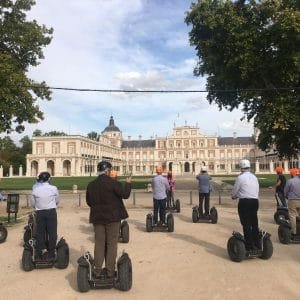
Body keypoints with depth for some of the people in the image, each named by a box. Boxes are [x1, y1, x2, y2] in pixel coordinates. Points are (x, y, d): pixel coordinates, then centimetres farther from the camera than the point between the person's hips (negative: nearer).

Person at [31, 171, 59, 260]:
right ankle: (51, 252, 10)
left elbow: (33, 203, 5)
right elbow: (57, 201, 6)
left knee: (40, 232, 12)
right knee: (52, 232, 6)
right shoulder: (53, 188, -7)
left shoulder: (35, 189, -5)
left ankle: (42, 250, 6)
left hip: (40, 213, 1)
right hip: (51, 212, -1)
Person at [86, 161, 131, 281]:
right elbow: (125, 194, -15)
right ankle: (110, 272, 10)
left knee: (99, 244, 13)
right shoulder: (112, 182, -15)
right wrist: (128, 183, 0)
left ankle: (97, 271, 16)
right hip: (112, 218, -4)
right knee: (112, 244, 5)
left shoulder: (91, 185, 2)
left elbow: (89, 202, 9)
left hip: (97, 218, 4)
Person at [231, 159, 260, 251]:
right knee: (254, 223, 13)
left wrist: (234, 196, 21)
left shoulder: (240, 177, -9)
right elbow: (257, 190, 15)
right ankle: (256, 245, 19)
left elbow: (234, 191, -3)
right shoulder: (254, 177, 11)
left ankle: (249, 246, 4)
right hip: (255, 201, 6)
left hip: (244, 202, -6)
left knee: (246, 225, 0)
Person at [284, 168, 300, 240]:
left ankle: (294, 233, 3)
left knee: (292, 216, 1)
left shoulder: (290, 181, -10)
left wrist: (288, 197, 17)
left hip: (292, 201, -4)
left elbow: (285, 192, -2)